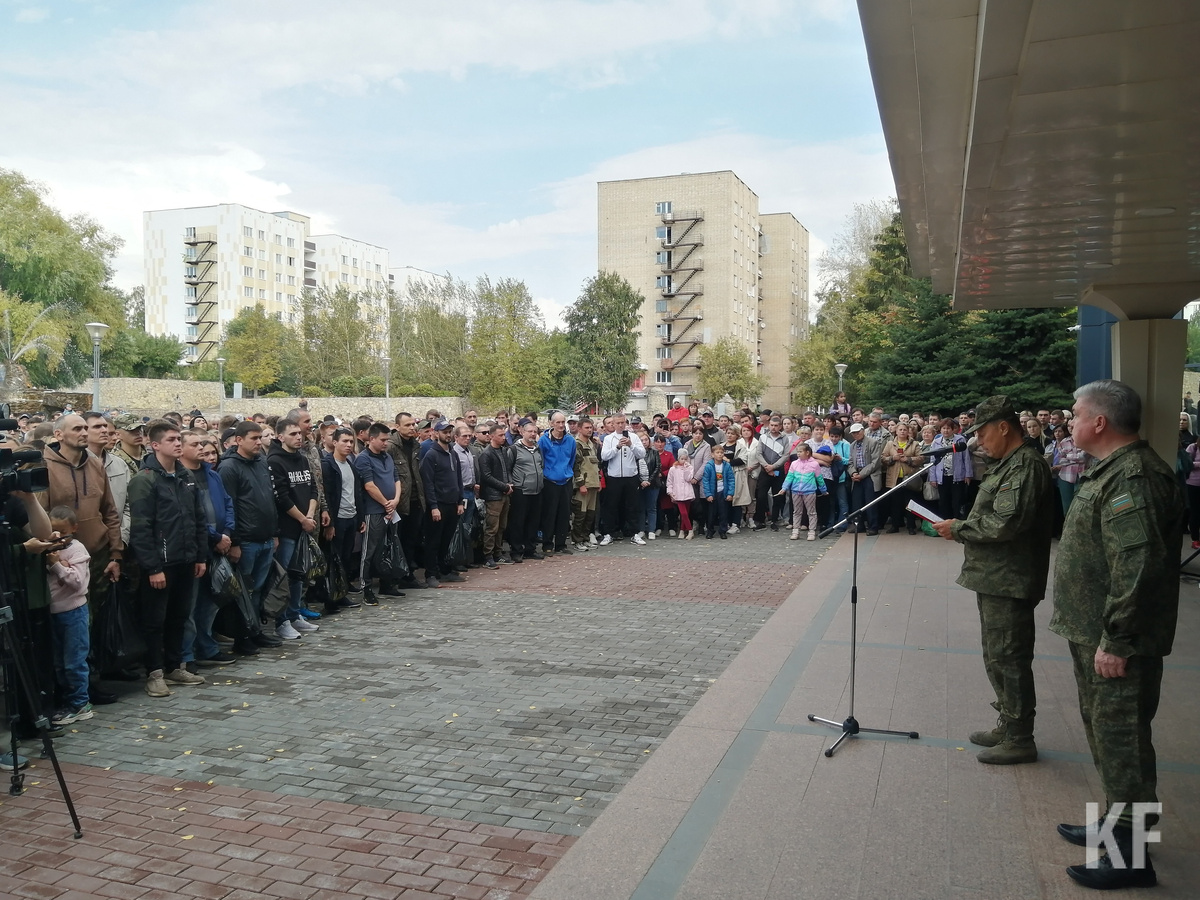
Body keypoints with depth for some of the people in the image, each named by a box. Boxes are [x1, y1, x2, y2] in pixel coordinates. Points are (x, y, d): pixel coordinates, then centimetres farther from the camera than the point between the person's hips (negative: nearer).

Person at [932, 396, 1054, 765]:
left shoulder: (1026, 465, -18)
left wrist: (958, 529, -14)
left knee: (1009, 658, -1)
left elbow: (1005, 523, -26)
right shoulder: (1010, 463, 16)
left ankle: (1019, 738, 10)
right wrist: (962, 527, 6)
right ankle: (1009, 725, 32)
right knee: (997, 656, 19)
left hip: (1008, 582, -11)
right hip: (994, 579, 11)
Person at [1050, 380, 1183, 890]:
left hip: (1117, 641, -11)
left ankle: (1130, 855, 10)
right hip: (1095, 634, 11)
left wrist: (1116, 641, -26)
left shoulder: (1133, 478, -22)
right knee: (1104, 728, 21)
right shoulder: (1112, 470, 13)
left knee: (1120, 736, -2)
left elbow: (1137, 567, -29)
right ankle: (1117, 823, 37)